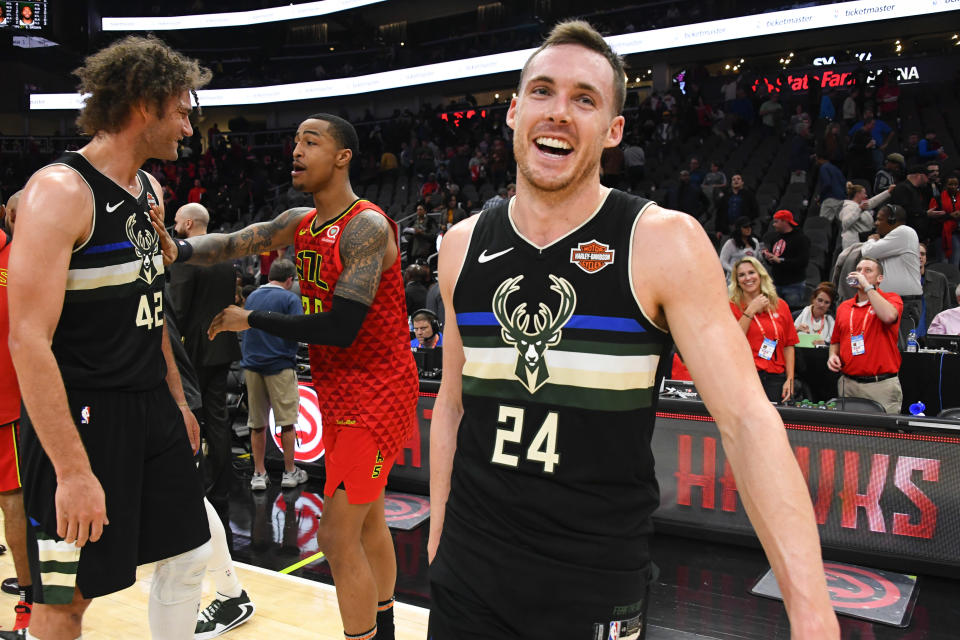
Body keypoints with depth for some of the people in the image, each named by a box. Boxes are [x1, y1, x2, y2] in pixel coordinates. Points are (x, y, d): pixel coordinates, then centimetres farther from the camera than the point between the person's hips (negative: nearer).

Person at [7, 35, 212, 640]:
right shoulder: (60, 190, -17)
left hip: (152, 409, 8)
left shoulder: (150, 191, 10)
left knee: (191, 553, 15)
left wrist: (177, 400, 18)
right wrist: (72, 470, -26)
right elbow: (29, 341, -23)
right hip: (82, 417, -8)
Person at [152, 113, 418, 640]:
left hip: (375, 395, -9)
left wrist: (251, 321, -16)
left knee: (337, 537, -7)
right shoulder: (301, 223, 8)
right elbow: (232, 243, -2)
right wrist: (180, 250, -24)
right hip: (340, 393, 9)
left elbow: (340, 329, -26)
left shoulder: (366, 227, -19)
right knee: (367, 519, 21)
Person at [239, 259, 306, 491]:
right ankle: (289, 472, 12)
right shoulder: (290, 298, -6)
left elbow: (244, 330, 19)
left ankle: (259, 474, 13)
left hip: (251, 365, 5)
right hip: (279, 365, -5)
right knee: (287, 421, 5)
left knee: (257, 423, 10)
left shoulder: (251, 297, 12)